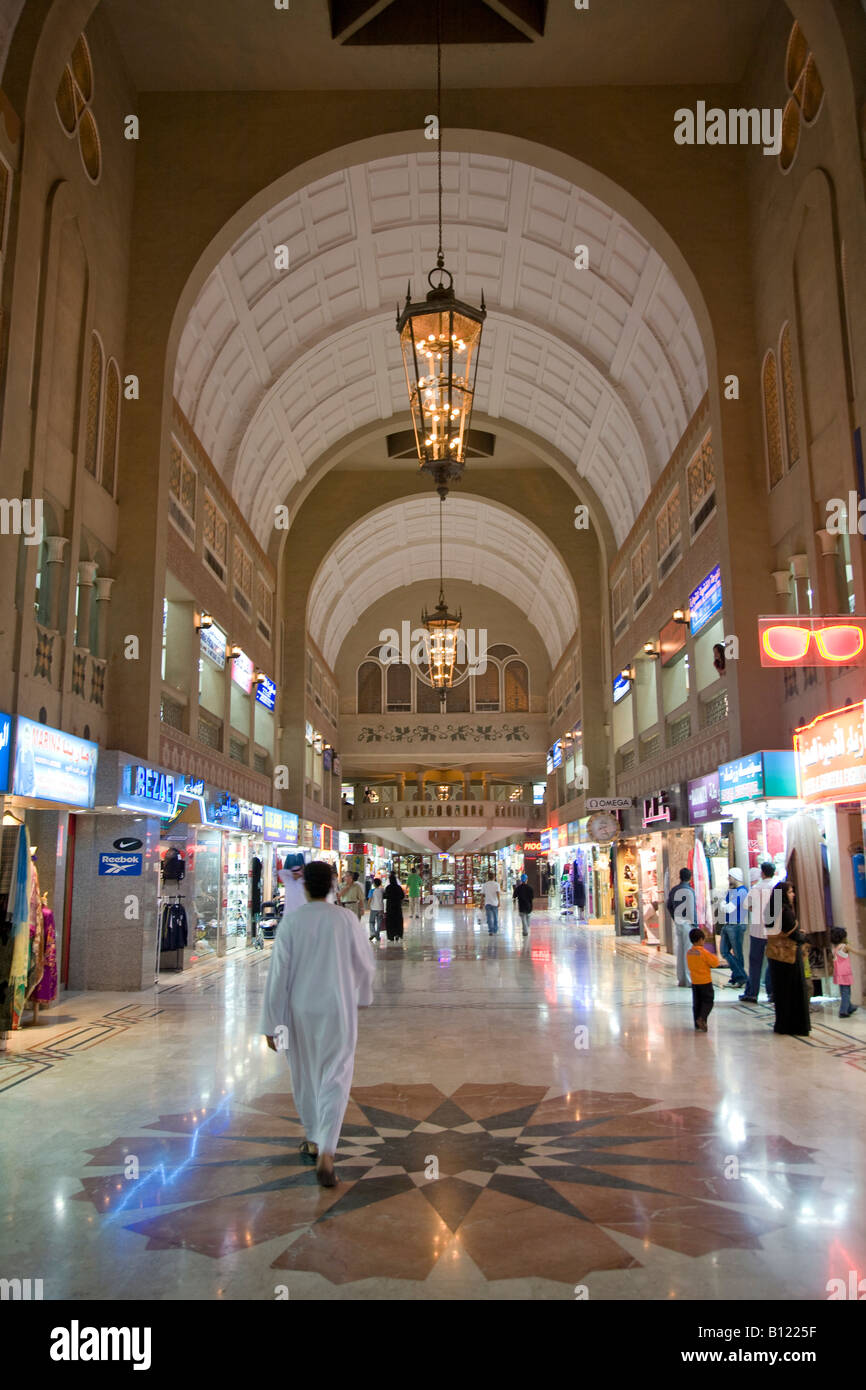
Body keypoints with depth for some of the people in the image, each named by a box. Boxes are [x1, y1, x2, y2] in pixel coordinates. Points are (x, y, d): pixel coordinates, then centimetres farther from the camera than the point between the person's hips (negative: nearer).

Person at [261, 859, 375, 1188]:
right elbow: (365, 964, 2)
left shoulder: (291, 920, -10)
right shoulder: (347, 919, -7)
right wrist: (363, 997, 23)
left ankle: (314, 1140, 36)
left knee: (305, 1074, 20)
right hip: (338, 1009, -1)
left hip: (300, 1011, 1)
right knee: (335, 1079, 3)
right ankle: (326, 1153, -12)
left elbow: (279, 972, -10)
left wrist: (272, 1024, -4)